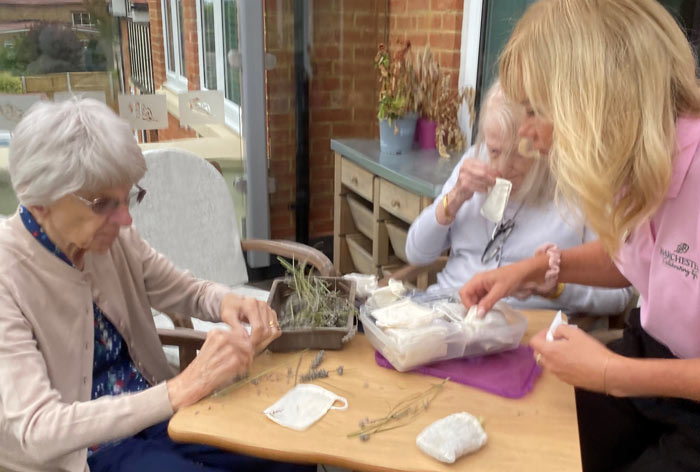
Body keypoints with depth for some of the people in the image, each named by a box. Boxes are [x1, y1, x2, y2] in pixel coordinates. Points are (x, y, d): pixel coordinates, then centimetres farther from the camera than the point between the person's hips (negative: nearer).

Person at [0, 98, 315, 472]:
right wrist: (182, 389, -36)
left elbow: (187, 290, 8)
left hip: (149, 412, 6)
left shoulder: (113, 238, -7)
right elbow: (36, 431, -29)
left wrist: (229, 303, -16)